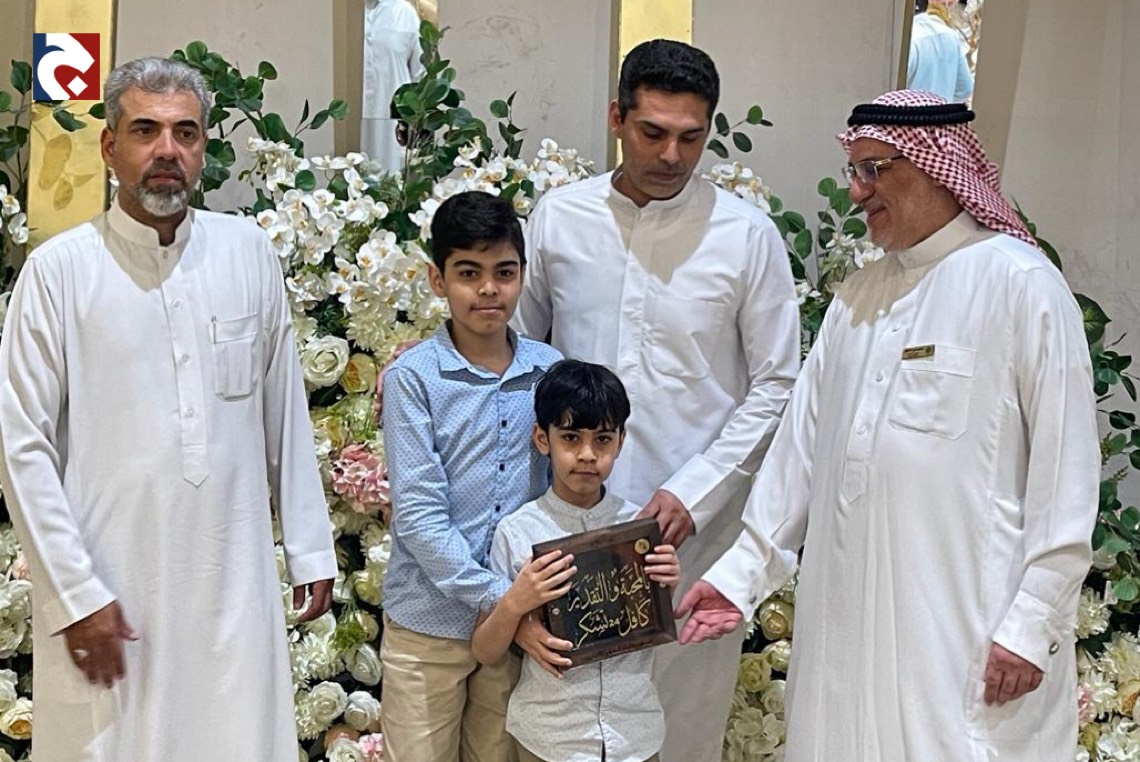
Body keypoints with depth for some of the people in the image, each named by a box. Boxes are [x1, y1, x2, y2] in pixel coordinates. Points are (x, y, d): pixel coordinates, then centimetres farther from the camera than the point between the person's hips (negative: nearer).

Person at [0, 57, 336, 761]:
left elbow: (285, 412, 9)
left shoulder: (250, 252, 4)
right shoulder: (60, 269, -5)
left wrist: (309, 547, 9)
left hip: (237, 582, 3)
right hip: (109, 591, -2)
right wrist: (74, 594, -8)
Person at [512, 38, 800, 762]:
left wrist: (694, 493, -10)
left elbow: (776, 384, -2)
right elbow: (518, 343, 14)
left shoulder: (748, 235, -5)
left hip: (696, 516, -2)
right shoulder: (558, 216, 2)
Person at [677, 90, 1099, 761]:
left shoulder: (1020, 284, -7)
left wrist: (1033, 625, -12)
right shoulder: (858, 297, 14)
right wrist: (742, 573, 12)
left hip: (967, 641, -6)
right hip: (848, 624, 6)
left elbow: (1066, 472, -10)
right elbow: (802, 446, 16)